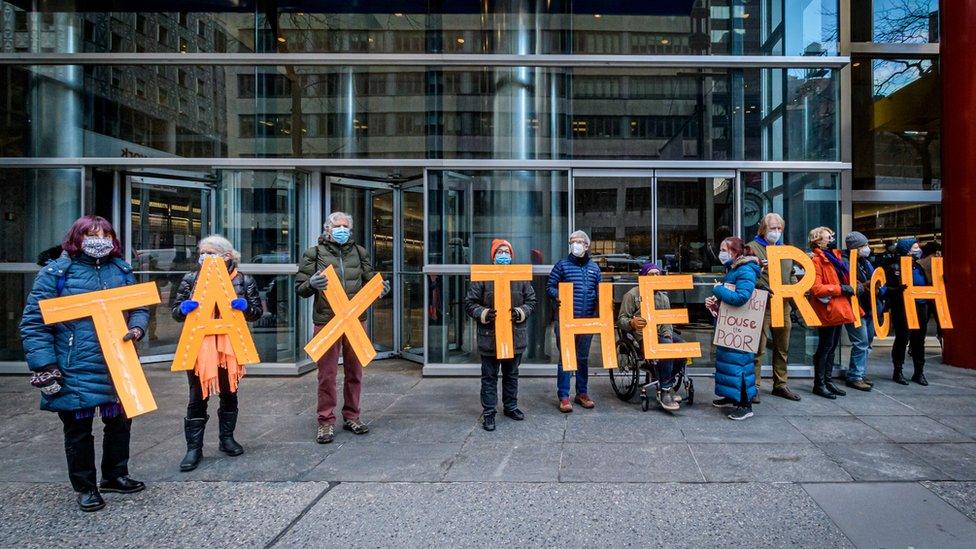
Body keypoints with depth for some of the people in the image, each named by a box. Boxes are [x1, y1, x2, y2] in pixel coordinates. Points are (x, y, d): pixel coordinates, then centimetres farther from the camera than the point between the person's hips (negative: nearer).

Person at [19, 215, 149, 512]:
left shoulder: (121, 270, 8)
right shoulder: (56, 272, -6)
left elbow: (140, 307, 14)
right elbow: (34, 323, -7)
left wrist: (137, 328, -10)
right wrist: (45, 367, -13)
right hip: (75, 371, -4)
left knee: (120, 421, 15)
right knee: (78, 428, 9)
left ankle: (115, 475, 35)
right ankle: (85, 487, 26)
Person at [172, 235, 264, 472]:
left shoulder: (244, 280, 0)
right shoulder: (191, 278, 2)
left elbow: (258, 311, 3)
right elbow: (176, 312, 7)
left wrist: (246, 306, -19)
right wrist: (183, 308, -16)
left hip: (230, 346, 0)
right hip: (199, 347, 0)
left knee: (229, 394, 13)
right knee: (198, 398, 3)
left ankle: (227, 438, 30)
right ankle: (194, 447, 14)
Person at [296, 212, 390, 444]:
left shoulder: (359, 252, 9)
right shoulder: (314, 253, 1)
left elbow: (370, 281, 15)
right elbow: (300, 288, 1)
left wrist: (381, 288, -7)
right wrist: (312, 284, -21)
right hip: (326, 321, -3)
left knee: (355, 371, 11)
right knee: (327, 373, 1)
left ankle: (352, 416, 24)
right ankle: (326, 421, 12)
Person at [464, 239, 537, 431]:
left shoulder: (521, 277, 4)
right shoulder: (483, 277, -4)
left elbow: (531, 301, 9)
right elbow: (469, 303, -2)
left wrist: (521, 312, -10)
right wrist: (483, 314, -18)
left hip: (515, 336, 3)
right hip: (489, 336, -3)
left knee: (512, 375, 18)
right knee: (489, 377, 5)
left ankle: (510, 407, 34)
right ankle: (488, 412, 15)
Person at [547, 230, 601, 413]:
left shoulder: (594, 268, 11)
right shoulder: (562, 265, -1)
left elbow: (599, 292, 16)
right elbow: (549, 287, -2)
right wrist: (556, 296, -22)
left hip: (587, 320, 4)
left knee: (583, 357, 13)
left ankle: (582, 393, 25)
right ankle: (563, 396, 7)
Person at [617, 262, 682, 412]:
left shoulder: (663, 297, 18)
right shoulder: (632, 295, 0)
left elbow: (667, 321, 11)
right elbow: (621, 320, -6)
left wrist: (668, 337, -10)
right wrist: (632, 323, -30)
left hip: (662, 333, 6)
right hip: (644, 335, -6)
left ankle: (668, 384, -4)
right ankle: (665, 392, -25)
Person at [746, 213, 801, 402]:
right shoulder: (753, 247, -1)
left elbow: (791, 276, 26)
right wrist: (758, 268, -27)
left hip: (783, 305, 7)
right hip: (762, 305, -7)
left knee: (782, 348, 14)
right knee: (758, 348, -6)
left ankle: (780, 385, 25)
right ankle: (754, 386, 1)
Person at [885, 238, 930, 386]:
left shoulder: (918, 267, 14)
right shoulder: (894, 268, -8)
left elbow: (925, 286, 22)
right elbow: (887, 289, -13)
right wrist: (898, 289, -30)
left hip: (920, 308, 7)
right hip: (903, 310, -7)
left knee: (919, 340, 10)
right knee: (902, 339, -1)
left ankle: (919, 372, 20)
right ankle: (897, 372, 10)